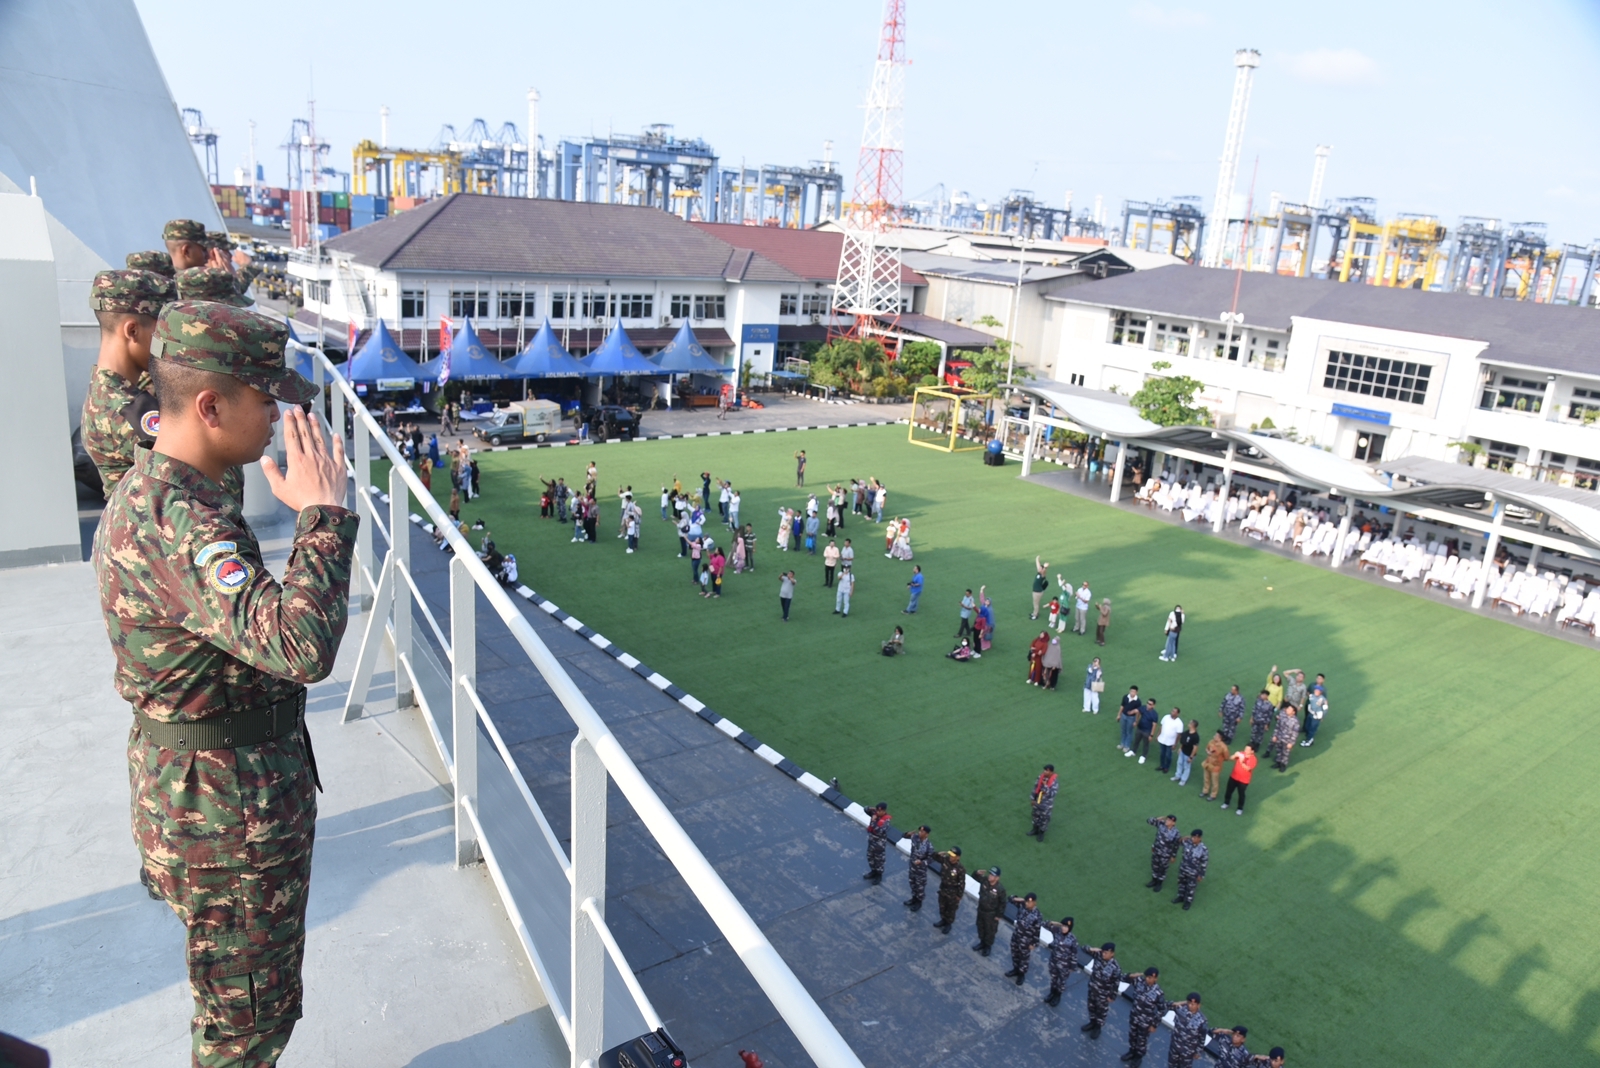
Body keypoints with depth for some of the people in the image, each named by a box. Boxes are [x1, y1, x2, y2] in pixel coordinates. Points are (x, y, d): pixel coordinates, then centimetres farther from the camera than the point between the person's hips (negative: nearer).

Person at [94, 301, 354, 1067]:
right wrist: (322, 515, -33)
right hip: (229, 811, -10)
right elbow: (302, 648, -42)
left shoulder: (149, 491, 6)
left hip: (200, 793, 10)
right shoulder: (175, 522, -29)